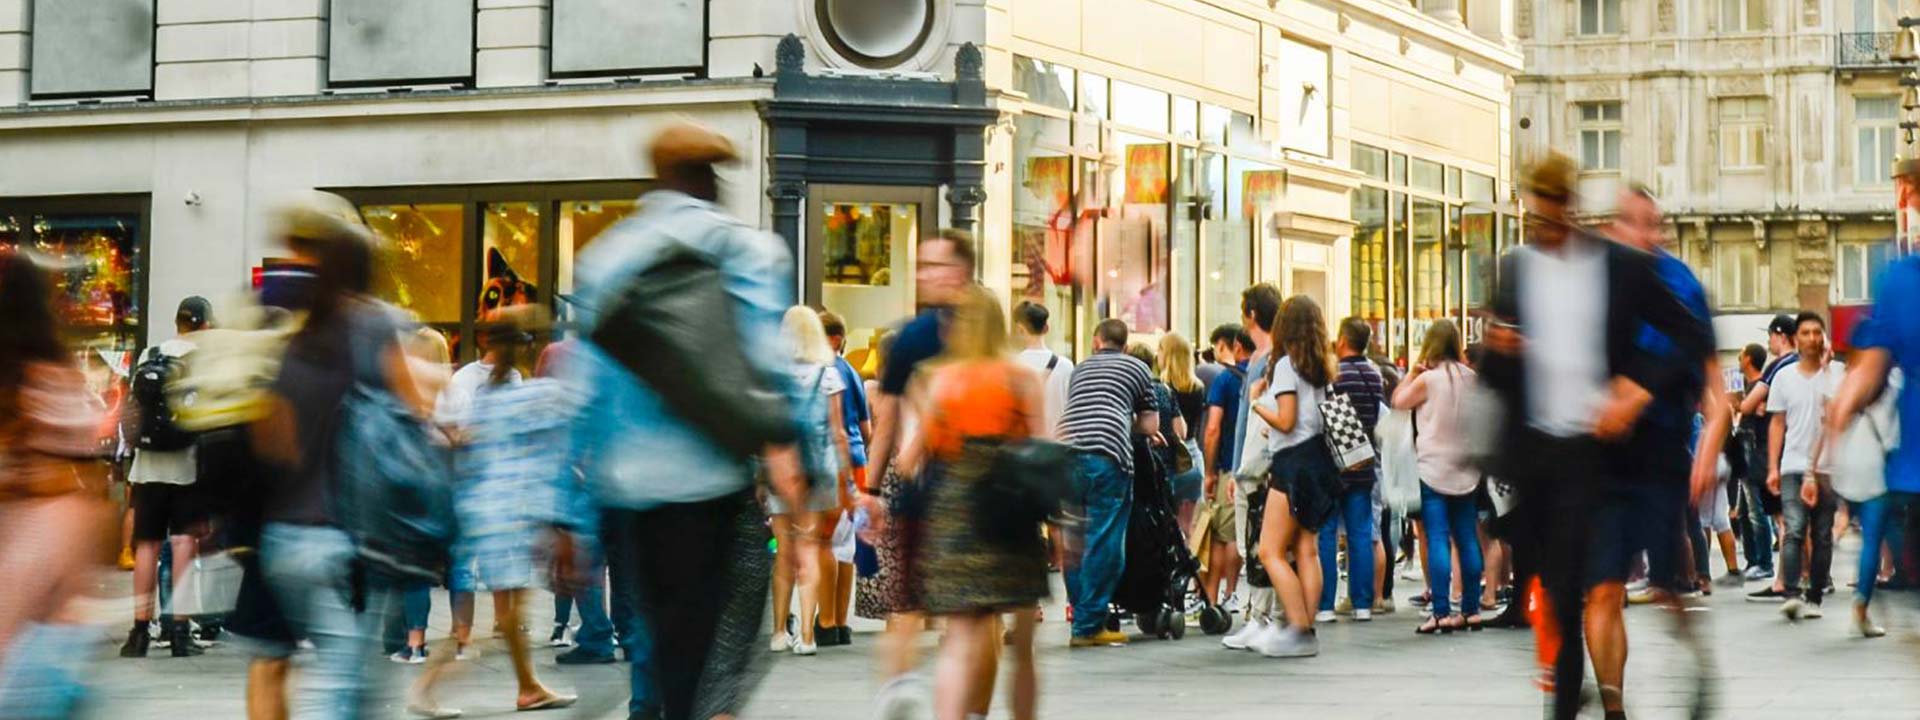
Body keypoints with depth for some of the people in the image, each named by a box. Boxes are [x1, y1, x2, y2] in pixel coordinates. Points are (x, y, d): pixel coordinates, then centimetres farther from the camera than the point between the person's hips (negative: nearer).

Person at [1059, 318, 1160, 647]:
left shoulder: (1081, 369, 29)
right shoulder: (1138, 368, 19)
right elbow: (1150, 425, 17)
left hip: (1068, 453, 4)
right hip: (1107, 455, -4)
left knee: (1075, 542, 12)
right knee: (1104, 543, -2)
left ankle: (1083, 618, 17)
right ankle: (1088, 625, -4)